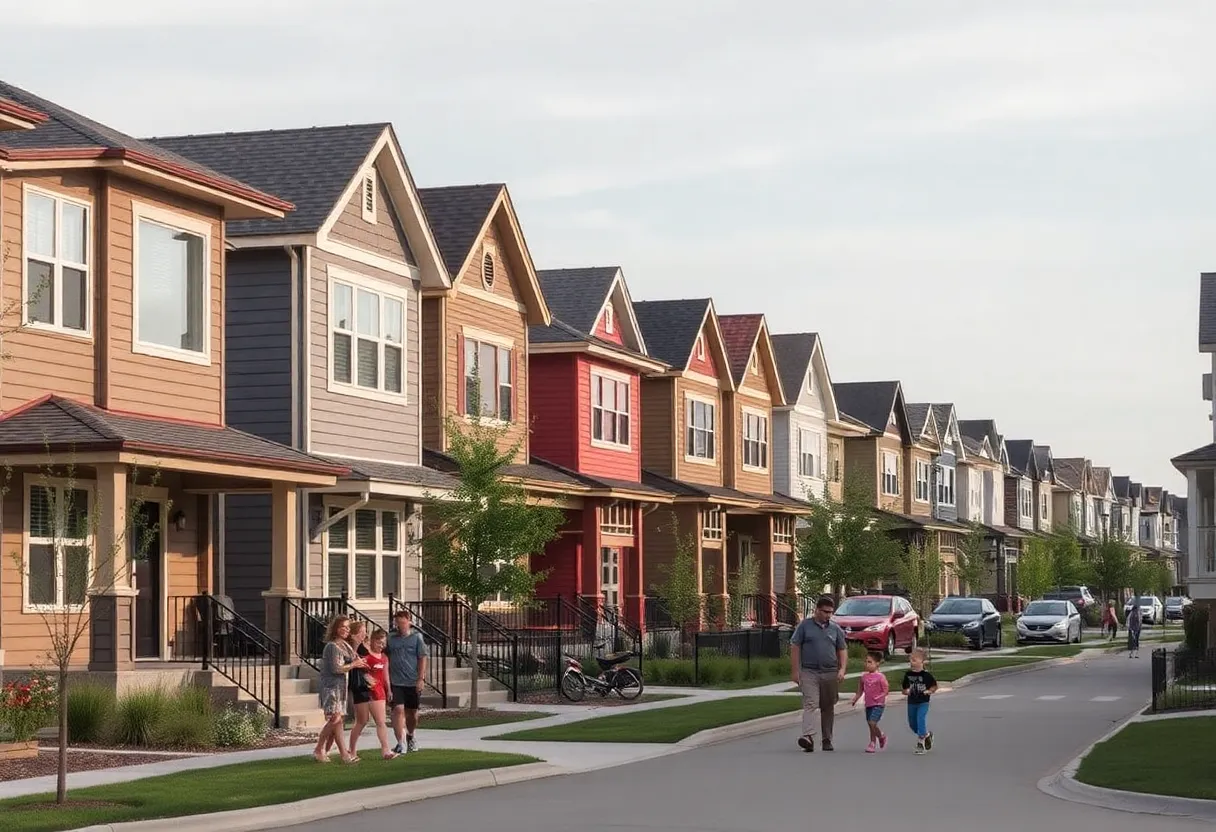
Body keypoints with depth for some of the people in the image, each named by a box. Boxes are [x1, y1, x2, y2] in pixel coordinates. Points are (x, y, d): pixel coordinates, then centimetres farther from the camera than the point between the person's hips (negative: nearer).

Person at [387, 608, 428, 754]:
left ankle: (410, 737, 37)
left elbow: (422, 658, -2)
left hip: (413, 682, 0)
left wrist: (420, 679, -8)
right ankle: (401, 743, -16)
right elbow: (386, 661, 6)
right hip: (396, 682, 0)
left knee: (412, 712, 13)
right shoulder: (391, 639, 2)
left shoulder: (417, 637, -1)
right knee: (398, 710, -14)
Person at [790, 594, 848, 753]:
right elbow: (795, 648, 1)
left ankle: (827, 740, 19)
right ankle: (808, 737, -29)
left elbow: (842, 650, 14)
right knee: (810, 704, -17)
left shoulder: (835, 628, 11)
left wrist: (842, 669, -1)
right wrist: (795, 670, -5)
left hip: (830, 673, 3)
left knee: (828, 708, 9)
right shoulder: (805, 625, 2)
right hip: (809, 672, -3)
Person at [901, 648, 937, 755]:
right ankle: (927, 735, 38)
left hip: (923, 702, -5)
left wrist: (929, 691, -17)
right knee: (912, 723, 13)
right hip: (912, 702, 5)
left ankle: (920, 742, -6)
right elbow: (904, 686, 12)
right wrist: (906, 691, -9)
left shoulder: (926, 675, -11)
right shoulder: (908, 674, 1)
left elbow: (935, 685, 0)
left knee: (921, 721, -16)